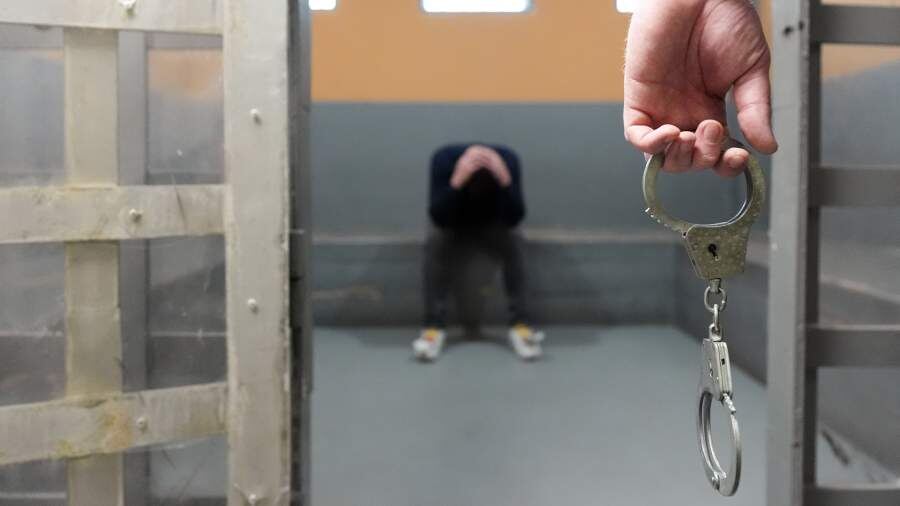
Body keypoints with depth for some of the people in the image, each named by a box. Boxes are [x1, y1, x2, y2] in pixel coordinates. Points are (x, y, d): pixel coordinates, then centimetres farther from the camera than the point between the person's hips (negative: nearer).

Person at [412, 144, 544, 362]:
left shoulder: (507, 159, -28)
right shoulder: (445, 158, -31)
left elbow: (514, 219, -32)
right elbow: (438, 219, -36)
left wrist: (506, 181, -46)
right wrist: (456, 183, -50)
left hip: (493, 227, 1)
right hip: (455, 228, 0)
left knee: (514, 241, -29)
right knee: (435, 241, -31)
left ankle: (520, 324, -26)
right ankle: (434, 326, -29)